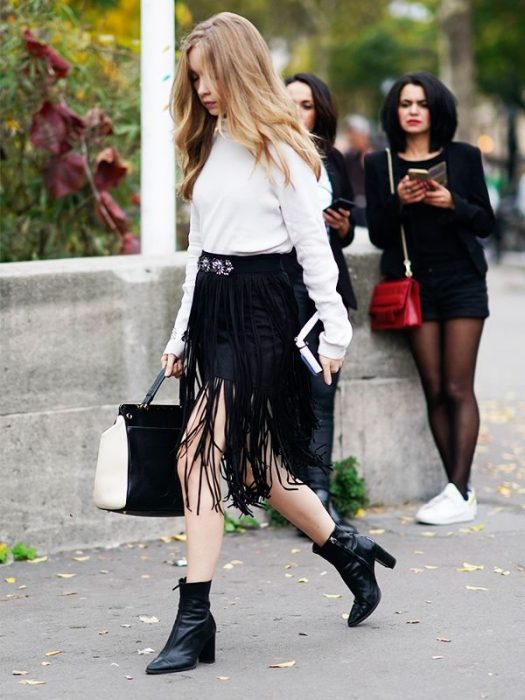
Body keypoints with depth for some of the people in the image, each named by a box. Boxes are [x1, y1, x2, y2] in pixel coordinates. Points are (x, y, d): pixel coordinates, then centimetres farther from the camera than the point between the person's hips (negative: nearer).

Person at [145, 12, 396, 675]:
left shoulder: (279, 147, -6)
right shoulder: (208, 147, 16)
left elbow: (312, 242, -7)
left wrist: (335, 329, -8)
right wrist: (180, 334, 17)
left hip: (260, 308, -8)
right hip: (211, 307, 8)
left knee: (200, 453, -16)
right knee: (251, 462, 11)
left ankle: (194, 620, -14)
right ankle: (348, 551, 31)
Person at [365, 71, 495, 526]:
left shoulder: (464, 158, 4)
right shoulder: (380, 165, 7)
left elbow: (486, 223, 6)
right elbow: (379, 235, 5)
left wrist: (454, 203, -13)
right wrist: (398, 202, -13)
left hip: (462, 282, -1)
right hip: (415, 283, 2)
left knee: (458, 389, -8)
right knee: (434, 391, 0)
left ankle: (459, 492, -10)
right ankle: (460, 489, 4)